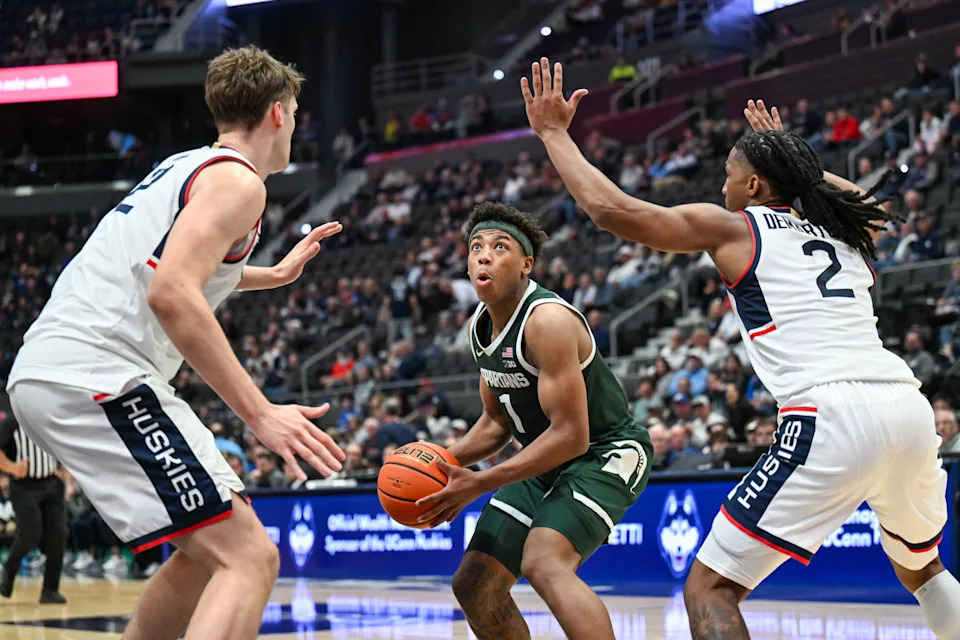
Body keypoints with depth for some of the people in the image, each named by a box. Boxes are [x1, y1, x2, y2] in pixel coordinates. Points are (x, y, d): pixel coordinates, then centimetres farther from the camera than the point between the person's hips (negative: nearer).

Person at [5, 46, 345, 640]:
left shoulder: (184, 167, 24)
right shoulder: (238, 180, -5)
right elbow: (171, 295, -21)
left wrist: (275, 274, 49)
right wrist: (260, 414, -21)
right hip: (96, 378, -10)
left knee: (208, 549, 21)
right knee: (249, 557, -15)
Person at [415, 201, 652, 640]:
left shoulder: (548, 320, -25)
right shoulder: (481, 327, 3)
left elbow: (571, 436, -28)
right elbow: (497, 423, 15)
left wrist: (480, 484, -27)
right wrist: (446, 461, -3)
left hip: (606, 453, -9)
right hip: (547, 461, 9)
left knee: (545, 565, -33)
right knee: (474, 586, 7)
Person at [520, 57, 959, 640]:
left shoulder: (733, 227, 9)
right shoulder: (843, 232, 25)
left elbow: (610, 207, 4)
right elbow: (858, 197, 53)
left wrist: (554, 133, 18)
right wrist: (789, 152, 60)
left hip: (833, 416, -7)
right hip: (910, 405, 7)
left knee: (709, 590, -2)